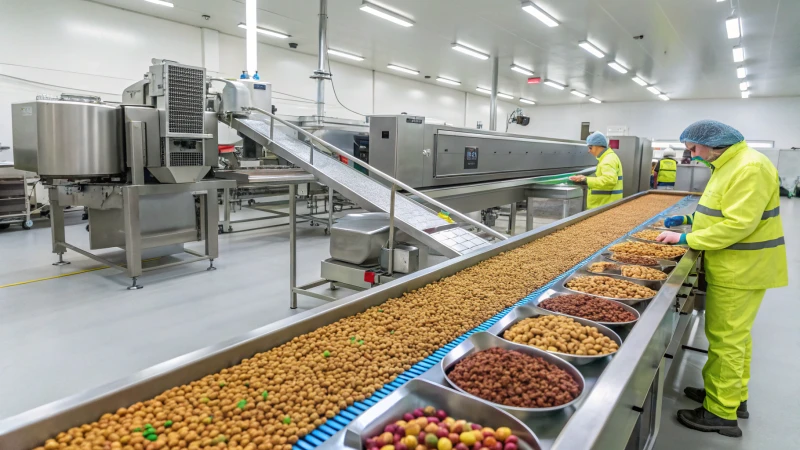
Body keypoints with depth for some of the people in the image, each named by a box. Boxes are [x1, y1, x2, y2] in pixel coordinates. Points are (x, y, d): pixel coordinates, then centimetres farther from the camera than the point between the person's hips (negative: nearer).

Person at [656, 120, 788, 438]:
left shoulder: (750, 168, -21)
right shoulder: (728, 165, 11)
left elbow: (737, 224, -27)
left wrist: (687, 239, -21)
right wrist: (690, 220, 12)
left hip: (741, 270, -10)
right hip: (736, 267, 10)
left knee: (726, 339, -2)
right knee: (736, 334, 19)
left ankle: (721, 414, 9)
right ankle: (734, 396, 34)